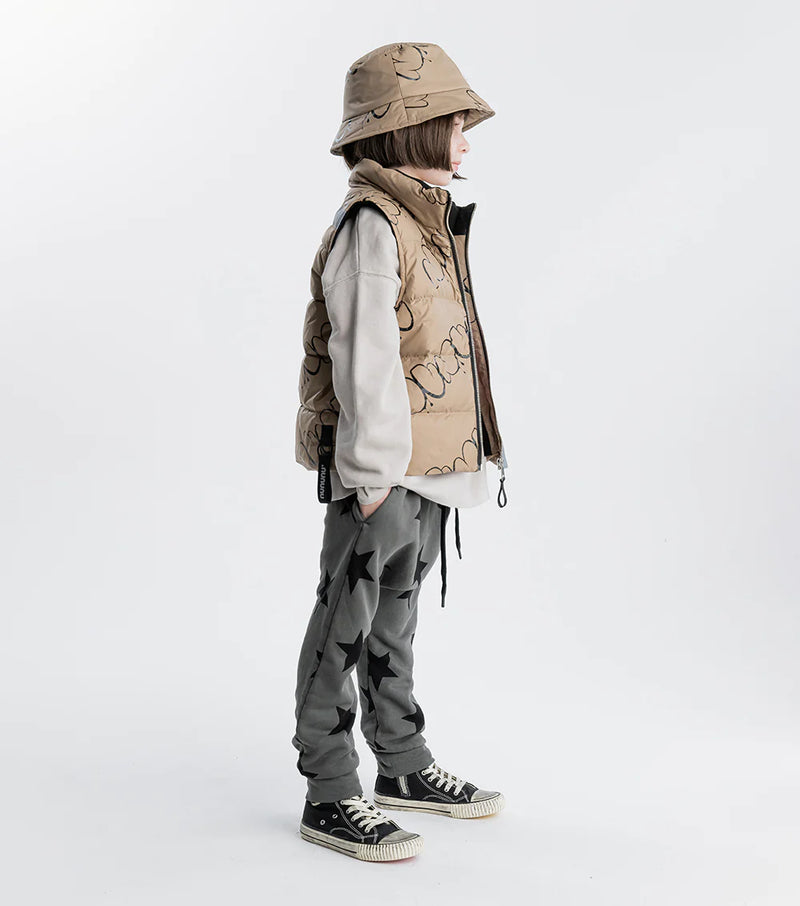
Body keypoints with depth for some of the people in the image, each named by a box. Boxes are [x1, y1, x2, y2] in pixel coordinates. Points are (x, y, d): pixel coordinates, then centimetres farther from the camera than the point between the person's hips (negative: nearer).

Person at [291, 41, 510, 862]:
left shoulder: (425, 222, 15)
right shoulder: (371, 223, -16)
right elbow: (363, 358, -20)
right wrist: (372, 471, -20)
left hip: (426, 466, 10)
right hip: (382, 467, -10)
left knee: (396, 616, 18)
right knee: (347, 623, -1)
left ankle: (405, 768, 30)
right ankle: (329, 796, 8)